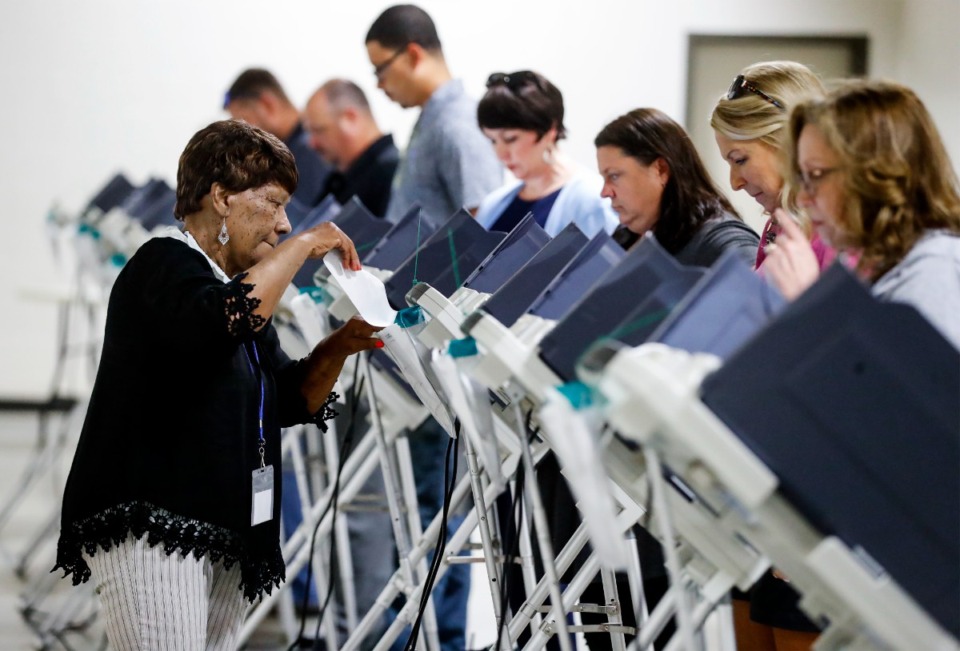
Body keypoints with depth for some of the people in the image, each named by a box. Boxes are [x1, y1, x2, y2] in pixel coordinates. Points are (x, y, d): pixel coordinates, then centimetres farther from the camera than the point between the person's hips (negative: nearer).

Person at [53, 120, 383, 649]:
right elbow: (224, 321, -30)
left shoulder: (235, 285, 21)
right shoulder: (165, 265, -7)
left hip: (225, 538, 9)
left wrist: (340, 347, 5)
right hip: (151, 525, -9)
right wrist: (303, 246, -17)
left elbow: (291, 401, 24)